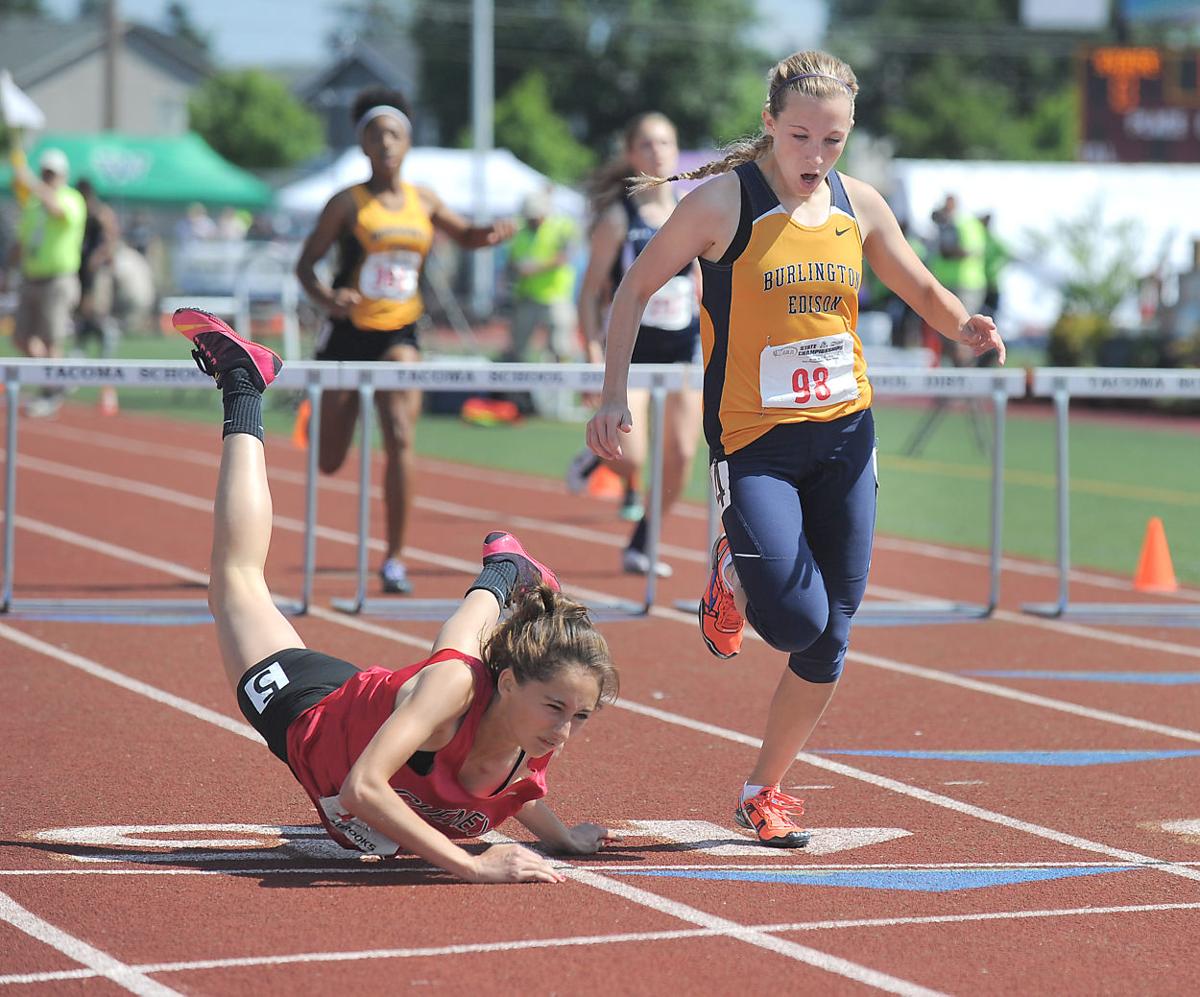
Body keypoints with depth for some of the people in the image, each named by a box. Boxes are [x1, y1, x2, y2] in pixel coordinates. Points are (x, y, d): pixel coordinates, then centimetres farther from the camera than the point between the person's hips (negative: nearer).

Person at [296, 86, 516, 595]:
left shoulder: (423, 201, 5)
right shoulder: (348, 203, -6)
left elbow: (465, 235, 21)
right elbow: (305, 263, -5)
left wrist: (489, 234, -3)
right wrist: (326, 299, -26)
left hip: (399, 334, 2)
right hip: (348, 332, -2)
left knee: (400, 438, -18)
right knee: (329, 462, 6)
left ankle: (394, 558, -9)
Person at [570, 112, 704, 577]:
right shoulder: (619, 218, -7)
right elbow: (590, 293, -6)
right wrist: (595, 359, -14)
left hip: (682, 348, 4)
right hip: (630, 348, -4)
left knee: (679, 457, -1)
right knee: (631, 460, -18)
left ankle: (640, 546, 15)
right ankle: (598, 455, 18)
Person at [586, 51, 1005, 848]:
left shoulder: (859, 206, 4)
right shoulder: (723, 202, -9)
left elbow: (922, 290, 16)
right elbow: (636, 288, -1)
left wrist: (966, 327, -6)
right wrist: (615, 393, -9)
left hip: (845, 436, 4)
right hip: (755, 442, -4)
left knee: (830, 638, 5)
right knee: (795, 621, -18)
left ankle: (765, 790, 23)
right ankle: (734, 577, 18)